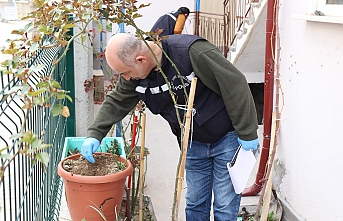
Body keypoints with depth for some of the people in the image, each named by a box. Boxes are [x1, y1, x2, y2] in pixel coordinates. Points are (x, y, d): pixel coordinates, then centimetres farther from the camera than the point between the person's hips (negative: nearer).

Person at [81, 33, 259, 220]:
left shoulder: (192, 51, -30)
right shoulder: (135, 73, -9)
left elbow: (235, 85, -26)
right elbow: (116, 102, 5)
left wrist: (247, 134, -20)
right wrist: (95, 135, -7)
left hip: (227, 138, -6)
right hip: (194, 142, 6)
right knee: (194, 204, 15)